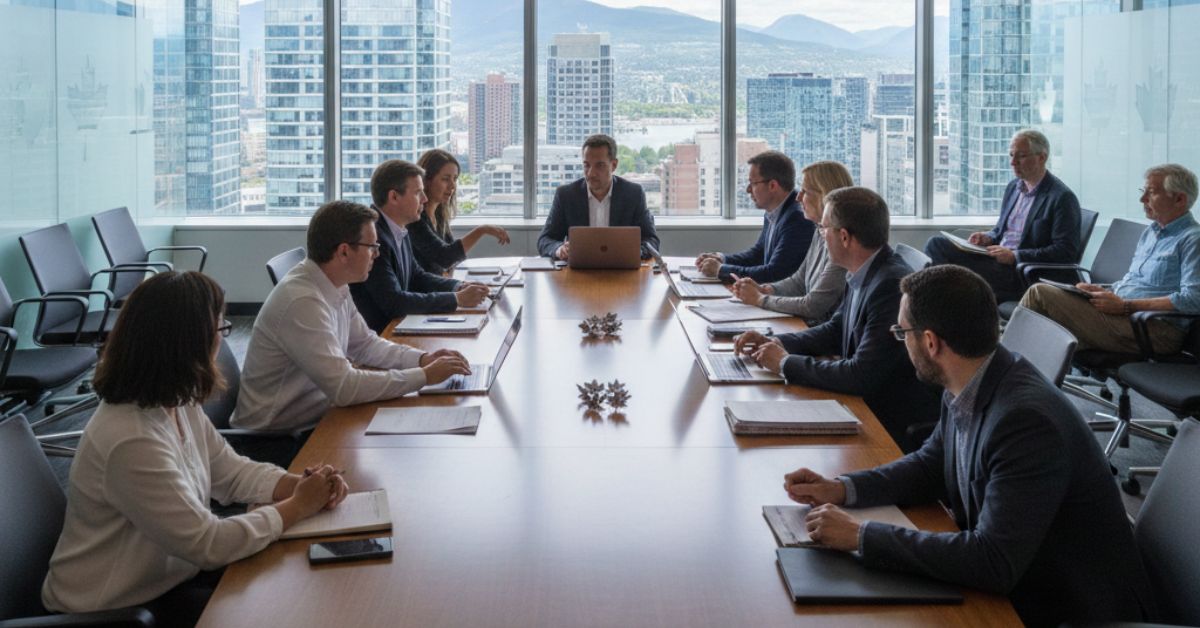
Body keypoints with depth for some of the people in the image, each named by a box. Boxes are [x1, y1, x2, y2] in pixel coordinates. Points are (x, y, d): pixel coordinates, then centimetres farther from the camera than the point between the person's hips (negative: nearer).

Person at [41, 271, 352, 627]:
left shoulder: (177, 404, -3)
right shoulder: (132, 441, -32)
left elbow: (232, 472, 7)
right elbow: (209, 544, -28)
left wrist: (301, 486, -11)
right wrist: (298, 507, -17)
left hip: (167, 576, 8)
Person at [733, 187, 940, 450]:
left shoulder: (892, 285, -25)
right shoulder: (862, 275, 3)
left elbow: (861, 376, -28)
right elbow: (835, 330, 18)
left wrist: (786, 363, -16)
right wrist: (775, 343, 3)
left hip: (896, 432, -8)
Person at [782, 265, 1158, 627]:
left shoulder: (1028, 420, -29)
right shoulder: (967, 390, -4)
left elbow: (993, 562, -31)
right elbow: (932, 464, 15)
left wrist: (860, 535, -26)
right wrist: (841, 489, 0)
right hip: (1011, 587, 7)